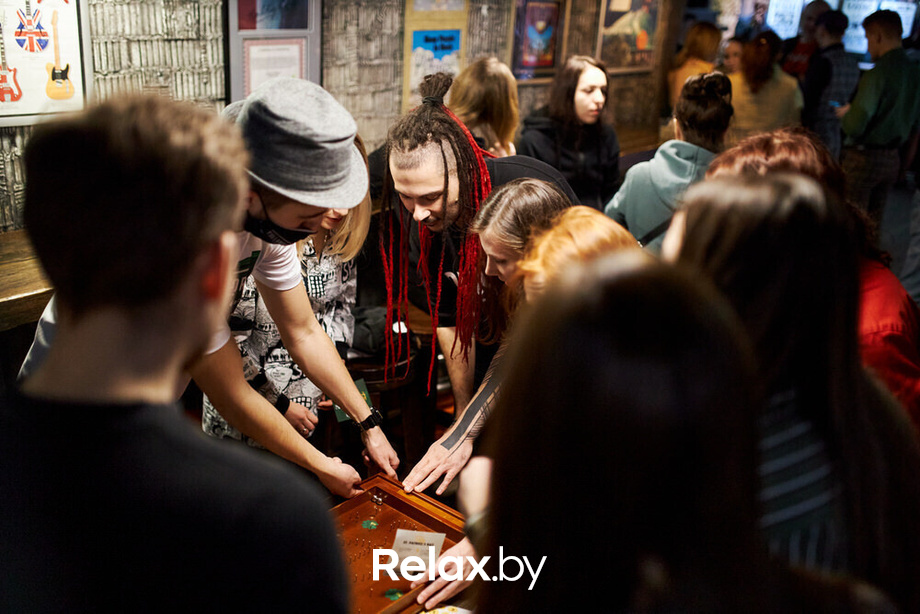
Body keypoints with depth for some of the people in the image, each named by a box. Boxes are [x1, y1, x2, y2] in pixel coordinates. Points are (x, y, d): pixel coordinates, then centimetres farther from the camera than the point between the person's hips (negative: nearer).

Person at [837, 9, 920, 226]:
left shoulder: (878, 74, -18)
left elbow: (854, 127, -23)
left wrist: (845, 114, -3)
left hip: (864, 157, -7)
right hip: (892, 160, 8)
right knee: (872, 226, 15)